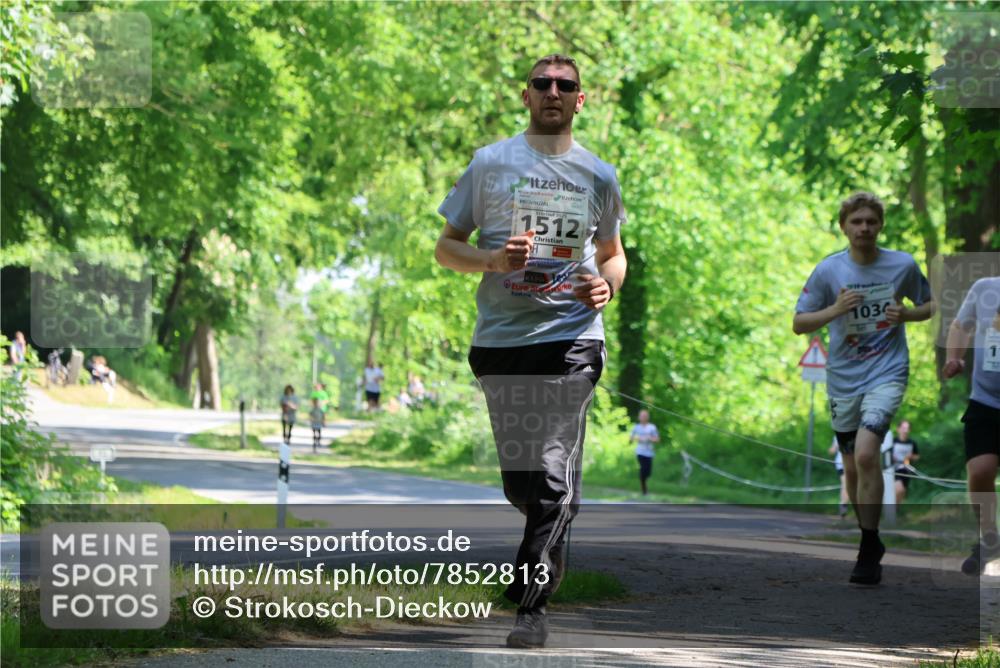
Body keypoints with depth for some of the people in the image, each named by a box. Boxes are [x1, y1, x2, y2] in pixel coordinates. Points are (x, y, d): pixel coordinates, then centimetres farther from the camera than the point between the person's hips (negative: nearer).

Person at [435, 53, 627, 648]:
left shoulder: (599, 175, 12)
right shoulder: (490, 163, 7)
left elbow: (613, 253, 24)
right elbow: (446, 247, 9)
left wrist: (607, 284, 1)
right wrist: (494, 259, -11)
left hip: (572, 338, -1)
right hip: (500, 336, 1)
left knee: (554, 476, -14)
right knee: (518, 478, 7)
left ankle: (533, 606, -13)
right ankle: (546, 553, 36)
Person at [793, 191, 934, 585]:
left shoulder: (903, 265, -3)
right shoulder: (828, 270, -3)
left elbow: (929, 305, 13)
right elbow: (799, 324, 0)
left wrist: (907, 314, -9)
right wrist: (835, 310, -18)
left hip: (887, 374, -3)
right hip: (843, 379, 3)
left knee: (866, 454, -23)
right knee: (852, 467, 10)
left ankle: (869, 553, -16)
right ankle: (870, 541, 32)